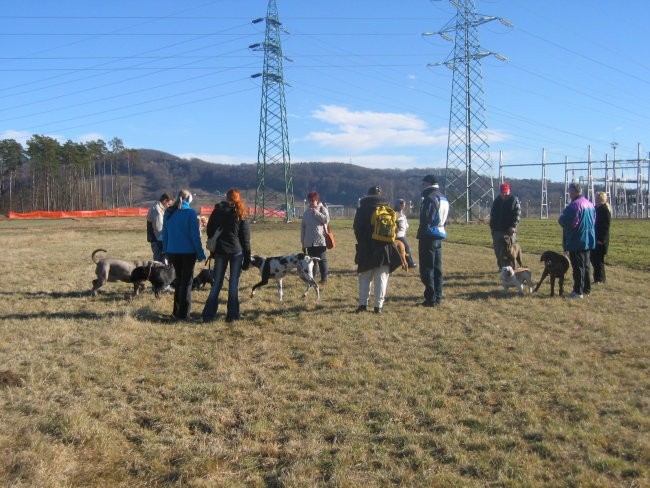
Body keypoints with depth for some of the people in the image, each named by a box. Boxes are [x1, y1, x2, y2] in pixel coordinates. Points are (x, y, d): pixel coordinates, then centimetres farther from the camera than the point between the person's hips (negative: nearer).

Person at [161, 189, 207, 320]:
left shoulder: (168, 212, 5)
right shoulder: (190, 212, -11)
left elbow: (165, 234, 10)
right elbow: (195, 235, -12)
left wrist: (166, 251, 17)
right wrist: (200, 253, -6)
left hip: (173, 252, 5)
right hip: (188, 252, -5)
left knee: (179, 280, 18)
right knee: (187, 281, 5)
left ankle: (176, 312, 20)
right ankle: (183, 313, 4)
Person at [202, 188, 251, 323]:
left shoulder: (217, 211, 4)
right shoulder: (240, 214, -2)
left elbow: (209, 232, 7)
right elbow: (245, 238, -2)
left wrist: (213, 249, 13)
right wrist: (247, 258, 1)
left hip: (220, 251, 2)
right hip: (236, 251, -2)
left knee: (217, 283, 8)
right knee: (234, 283, 4)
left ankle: (208, 314, 5)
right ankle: (232, 314, 6)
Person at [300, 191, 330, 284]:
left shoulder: (322, 209, 2)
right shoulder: (306, 212, 13)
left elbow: (326, 219, -16)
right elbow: (303, 227, 14)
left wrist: (316, 213, -14)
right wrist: (303, 241, 12)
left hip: (320, 240, -4)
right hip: (309, 242, 4)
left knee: (322, 260, -1)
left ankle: (324, 278, 4)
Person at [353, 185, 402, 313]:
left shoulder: (362, 209, -3)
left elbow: (356, 227, -2)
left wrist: (361, 242, 10)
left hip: (366, 249, -1)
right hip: (384, 249, 1)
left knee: (364, 277, 9)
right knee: (381, 278, 5)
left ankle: (363, 304, 5)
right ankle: (379, 305, 3)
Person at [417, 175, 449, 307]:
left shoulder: (430, 198, -14)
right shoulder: (444, 199, 15)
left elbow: (425, 219, -19)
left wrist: (420, 236, -14)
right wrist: (442, 232, 19)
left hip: (429, 236, -9)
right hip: (439, 236, 9)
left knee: (427, 268, -5)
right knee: (437, 268, 13)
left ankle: (431, 298, -5)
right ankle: (438, 297, 18)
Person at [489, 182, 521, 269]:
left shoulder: (514, 200, -1)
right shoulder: (496, 201, 12)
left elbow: (517, 214, -8)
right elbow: (492, 215, 17)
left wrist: (514, 226, -20)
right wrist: (492, 227, 11)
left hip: (509, 230, -4)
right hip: (497, 230, 4)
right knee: (497, 249, 6)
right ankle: (501, 266, 20)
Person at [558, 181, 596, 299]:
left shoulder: (574, 205, -20)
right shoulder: (590, 204, 10)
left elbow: (568, 223, -22)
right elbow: (593, 221, 17)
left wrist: (560, 219, -4)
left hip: (576, 241, -9)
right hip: (588, 240, 9)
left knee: (578, 267, -5)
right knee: (585, 266, 15)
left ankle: (578, 291, -3)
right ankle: (586, 289, 22)